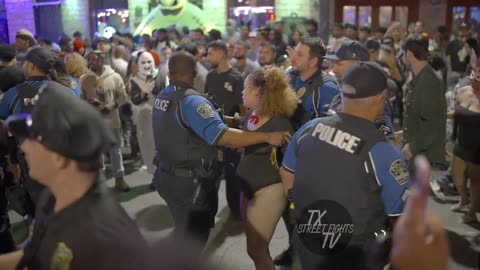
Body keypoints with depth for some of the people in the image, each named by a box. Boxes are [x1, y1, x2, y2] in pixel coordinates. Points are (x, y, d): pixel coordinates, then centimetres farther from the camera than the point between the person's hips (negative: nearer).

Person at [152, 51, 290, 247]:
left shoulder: (161, 98, 3)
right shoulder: (192, 101, -24)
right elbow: (222, 136, -34)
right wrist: (268, 137, -31)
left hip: (167, 177, 8)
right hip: (191, 183, -8)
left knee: (183, 234, 25)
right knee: (194, 240, 10)